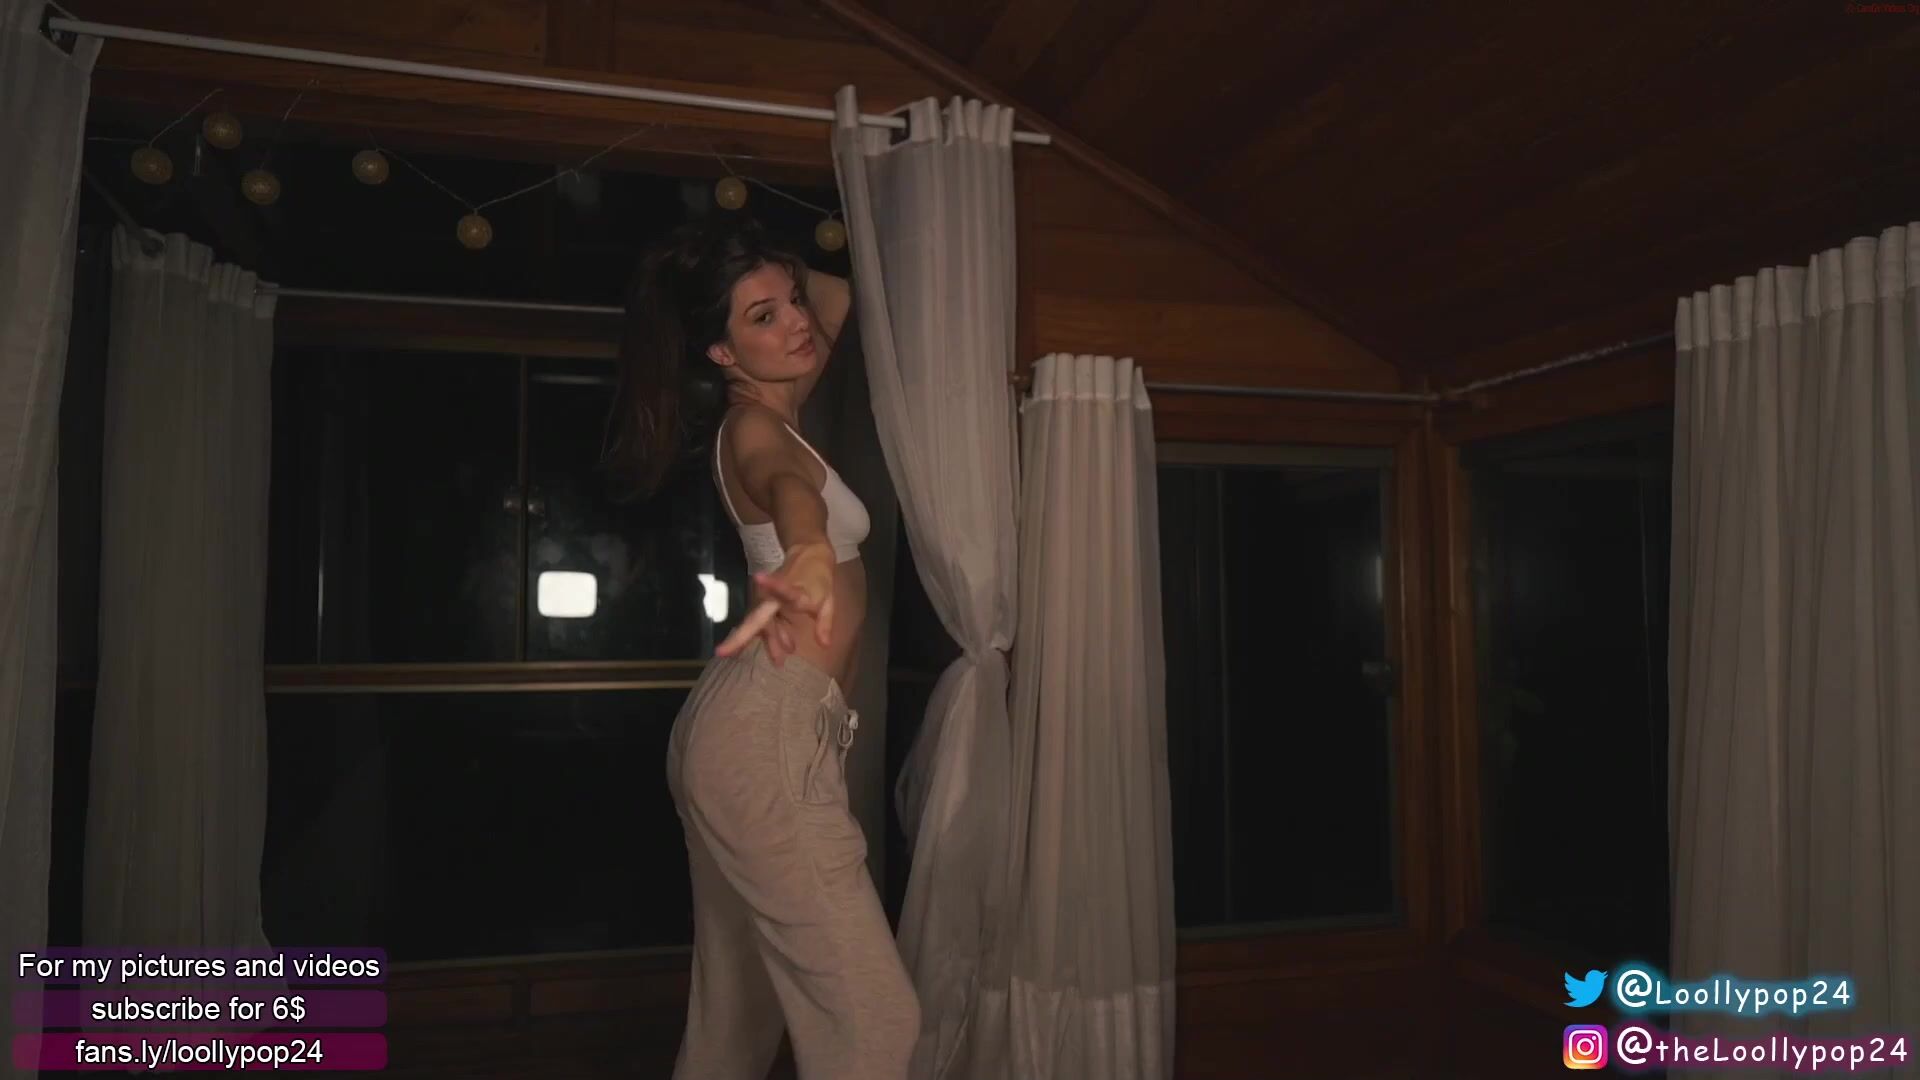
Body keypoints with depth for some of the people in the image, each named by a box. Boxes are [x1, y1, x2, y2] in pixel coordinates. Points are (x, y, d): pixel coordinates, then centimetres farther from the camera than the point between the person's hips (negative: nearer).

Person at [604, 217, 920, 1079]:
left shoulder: (767, 411, 17)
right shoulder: (755, 431, -11)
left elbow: (838, 298, 34)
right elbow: (788, 488, -38)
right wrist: (810, 555, -57)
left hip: (745, 727, 10)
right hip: (769, 735, -10)